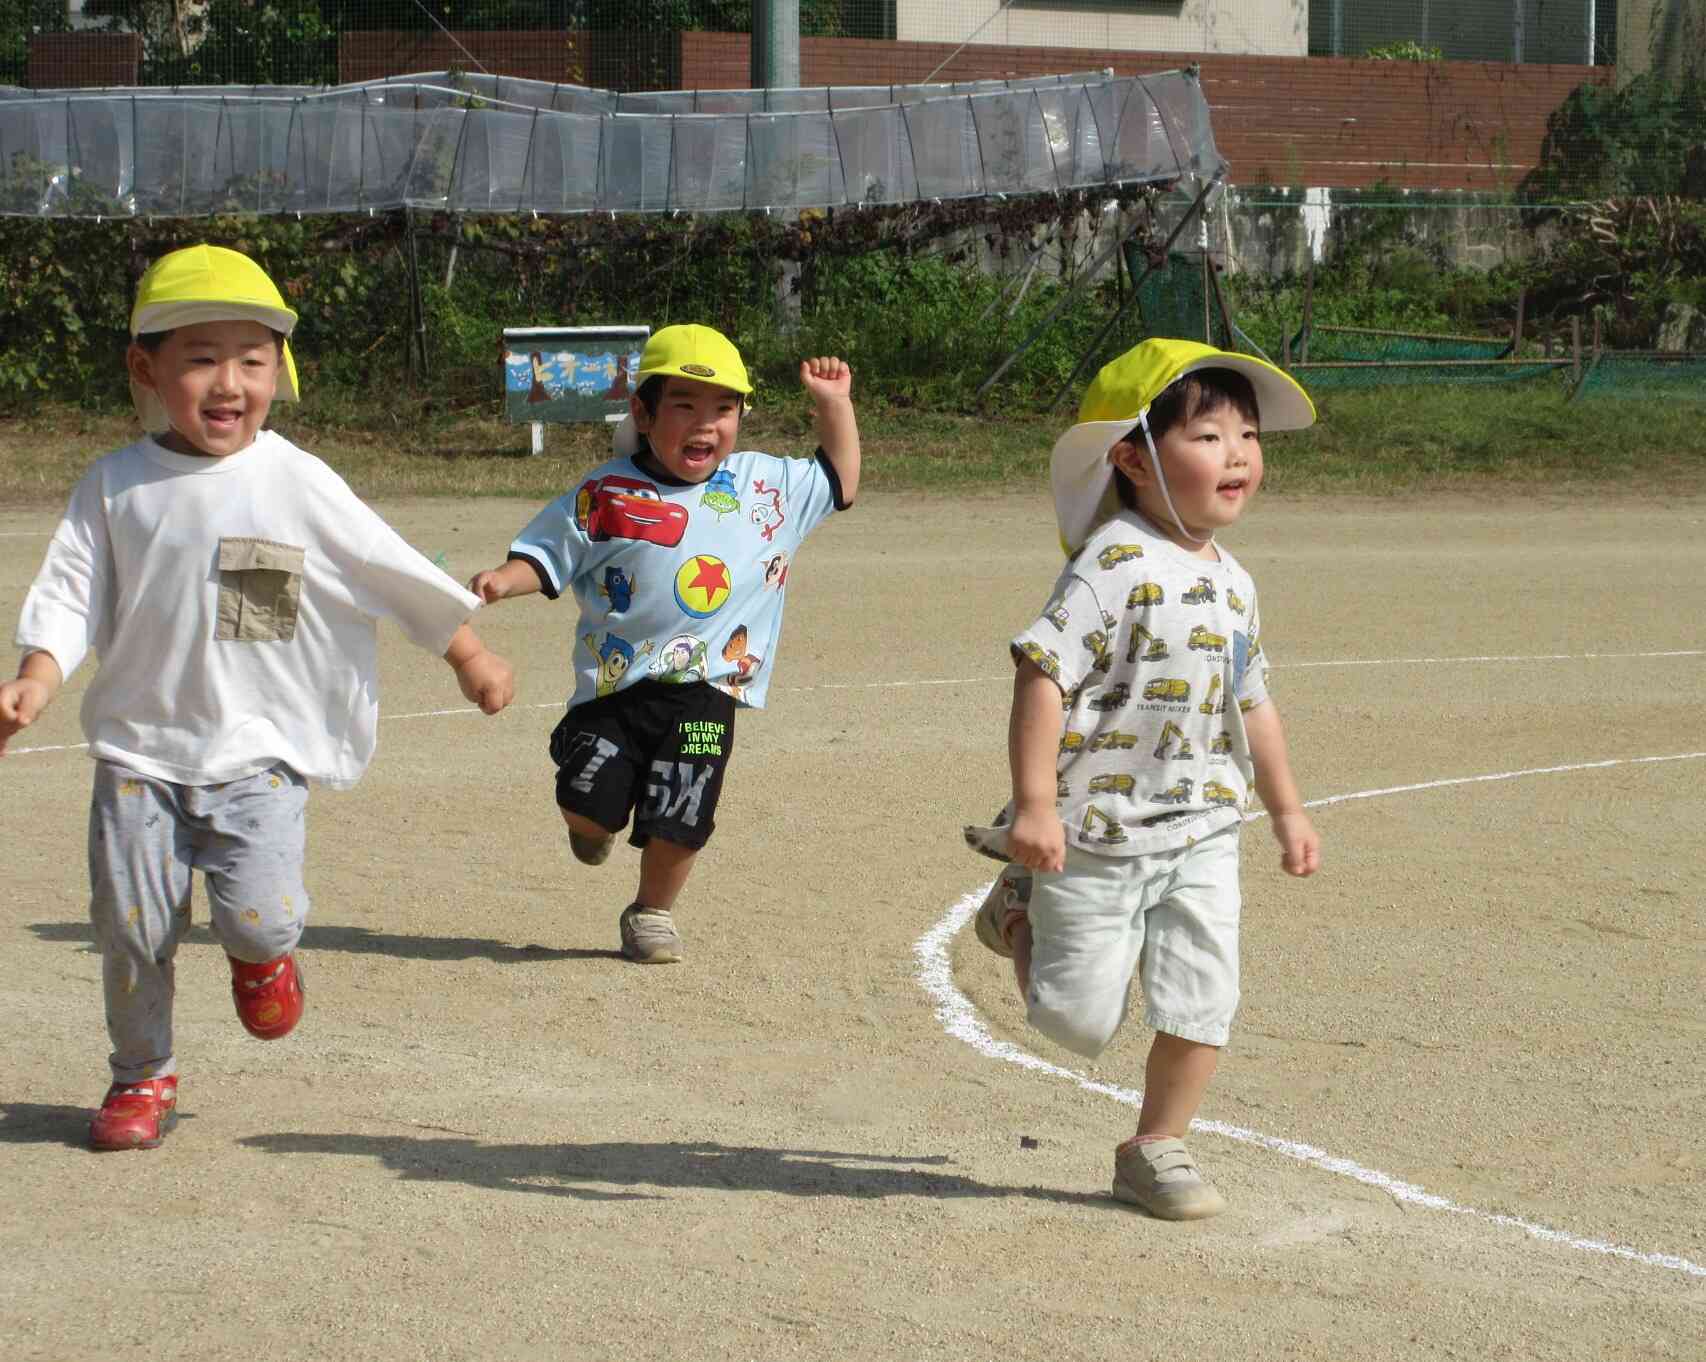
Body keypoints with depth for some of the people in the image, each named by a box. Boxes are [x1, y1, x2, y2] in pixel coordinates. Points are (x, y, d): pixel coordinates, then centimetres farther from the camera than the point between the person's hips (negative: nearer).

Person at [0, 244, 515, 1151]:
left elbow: (394, 574, 5)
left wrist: (468, 656, 12)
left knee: (259, 913, -18)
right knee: (131, 925, 1)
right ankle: (142, 1075, 24)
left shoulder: (295, 485, -3)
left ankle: (262, 954, 20)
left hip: (257, 745, -2)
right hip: (141, 744, 2)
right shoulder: (115, 487, 1)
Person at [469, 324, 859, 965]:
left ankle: (652, 913, 27)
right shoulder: (606, 496, -1)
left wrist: (835, 405, 13)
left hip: (704, 694, 1)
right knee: (588, 809, -10)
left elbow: (839, 483, 23)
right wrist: (504, 579, -17)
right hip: (614, 684, -1)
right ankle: (596, 828, 30)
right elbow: (544, 556, 3)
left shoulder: (766, 487, 8)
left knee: (677, 825, -3)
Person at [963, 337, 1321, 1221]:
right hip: (1097, 836, -6)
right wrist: (1034, 804, -26)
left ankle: (1157, 1148, 17)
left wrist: (1286, 810, 24)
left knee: (1202, 1005, -1)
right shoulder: (1115, 566, -17)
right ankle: (1022, 915, 32)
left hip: (1202, 839, 6)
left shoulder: (1232, 583, 9)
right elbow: (1043, 672, -21)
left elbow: (1251, 702, 21)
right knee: (1081, 1019, 4)